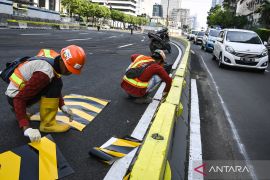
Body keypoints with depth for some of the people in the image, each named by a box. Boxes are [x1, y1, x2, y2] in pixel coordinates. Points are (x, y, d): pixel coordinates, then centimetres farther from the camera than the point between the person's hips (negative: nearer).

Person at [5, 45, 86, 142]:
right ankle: (47, 124, -14)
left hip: (21, 89, 9)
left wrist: (62, 105, 0)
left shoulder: (55, 59, -6)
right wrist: (26, 128, -35)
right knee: (55, 85, -23)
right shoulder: (45, 72, -32)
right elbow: (19, 99, -30)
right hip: (15, 97, -8)